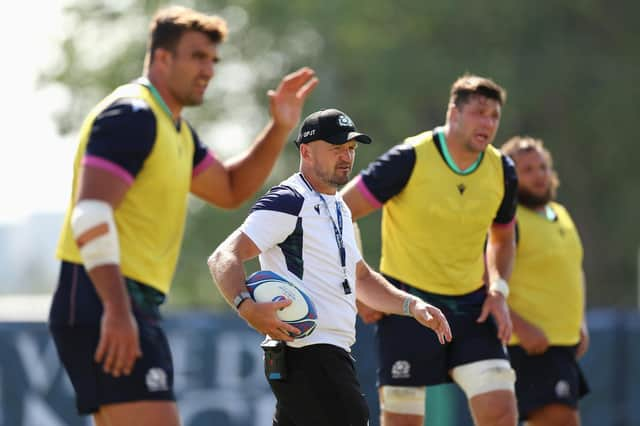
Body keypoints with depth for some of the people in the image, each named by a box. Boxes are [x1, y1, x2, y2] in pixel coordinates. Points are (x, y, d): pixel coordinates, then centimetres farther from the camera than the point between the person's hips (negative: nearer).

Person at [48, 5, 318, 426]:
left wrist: (280, 129, 16)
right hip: (104, 304, -11)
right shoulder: (131, 116, -11)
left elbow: (230, 189, 31)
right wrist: (117, 309, -30)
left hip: (126, 306, 11)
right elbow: (91, 214, -22)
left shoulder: (175, 130, 20)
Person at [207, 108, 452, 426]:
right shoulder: (290, 202, -9)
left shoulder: (339, 209, 21)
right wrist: (248, 308, -33)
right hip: (307, 353, -10)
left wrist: (412, 305, 19)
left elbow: (360, 278, 33)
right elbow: (223, 258, -17)